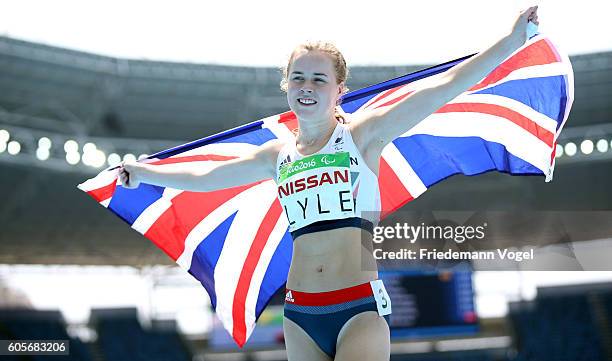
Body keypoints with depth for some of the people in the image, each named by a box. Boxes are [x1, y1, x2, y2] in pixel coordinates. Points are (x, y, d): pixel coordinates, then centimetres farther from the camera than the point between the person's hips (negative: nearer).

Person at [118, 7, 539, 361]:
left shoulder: (362, 134, 0)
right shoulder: (277, 155, 13)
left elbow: (443, 89, -7)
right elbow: (203, 178, 27)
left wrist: (512, 41, -12)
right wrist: (142, 172, 32)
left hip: (361, 306, -4)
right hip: (300, 314, 4)